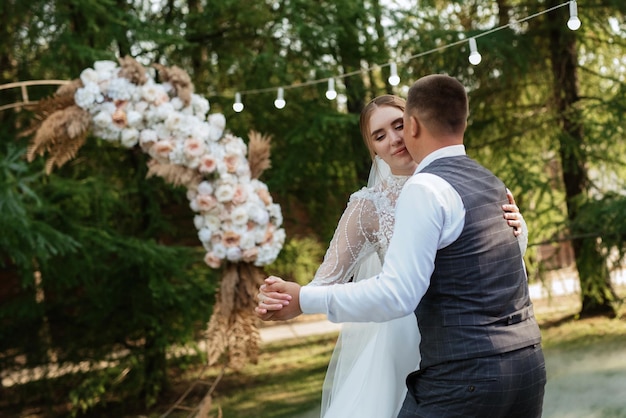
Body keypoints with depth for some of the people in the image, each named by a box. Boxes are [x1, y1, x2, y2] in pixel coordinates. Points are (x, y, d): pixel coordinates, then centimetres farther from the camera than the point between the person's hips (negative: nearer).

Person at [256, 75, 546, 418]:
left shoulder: (425, 189, -13)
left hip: (463, 378, -8)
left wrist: (304, 300, -15)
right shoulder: (494, 185, 13)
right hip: (528, 364, 8)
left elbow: (396, 295, -20)